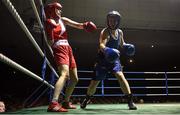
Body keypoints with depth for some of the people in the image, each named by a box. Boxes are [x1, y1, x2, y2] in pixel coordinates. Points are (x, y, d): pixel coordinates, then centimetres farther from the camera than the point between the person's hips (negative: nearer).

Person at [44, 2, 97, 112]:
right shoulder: (49, 22, 0)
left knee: (74, 79, 11)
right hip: (59, 49, -8)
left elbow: (77, 25, 1)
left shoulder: (63, 20, 18)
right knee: (65, 74, -32)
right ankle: (53, 104, -39)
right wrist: (50, 31, -20)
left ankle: (66, 102, 25)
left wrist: (84, 25, -17)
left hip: (68, 49, 8)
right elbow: (50, 43, -5)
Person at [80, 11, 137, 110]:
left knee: (120, 75, -21)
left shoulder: (120, 32, 3)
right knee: (95, 81, 4)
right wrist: (106, 50, -56)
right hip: (103, 58, -3)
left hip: (114, 58, 3)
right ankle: (86, 100, 30)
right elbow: (101, 45, -33)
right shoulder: (105, 32, -15)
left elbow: (122, 43, 22)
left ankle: (130, 101, -13)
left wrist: (127, 46, -2)